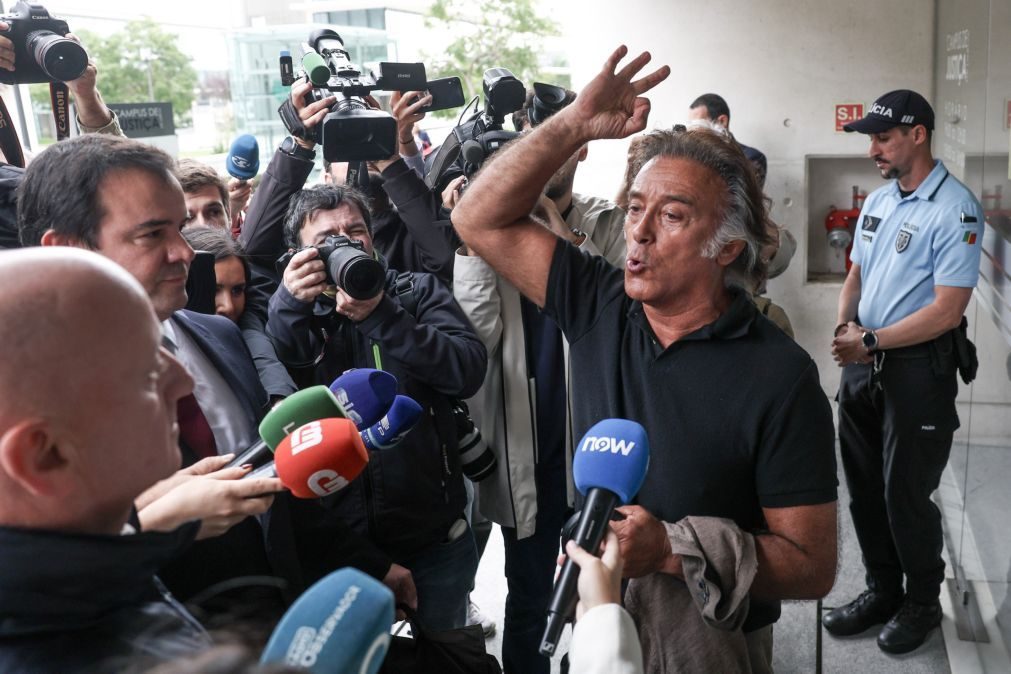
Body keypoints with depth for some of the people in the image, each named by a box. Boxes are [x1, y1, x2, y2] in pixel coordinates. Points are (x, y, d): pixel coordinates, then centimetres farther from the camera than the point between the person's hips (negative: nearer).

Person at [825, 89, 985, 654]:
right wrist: (845, 324, -2)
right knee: (864, 488, 15)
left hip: (918, 369, -7)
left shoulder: (955, 209, -15)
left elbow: (947, 310, -20)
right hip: (863, 364, 7)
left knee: (906, 494, 4)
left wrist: (870, 341, -18)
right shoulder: (878, 201, 9)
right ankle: (882, 592, 33)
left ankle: (923, 604, 26)